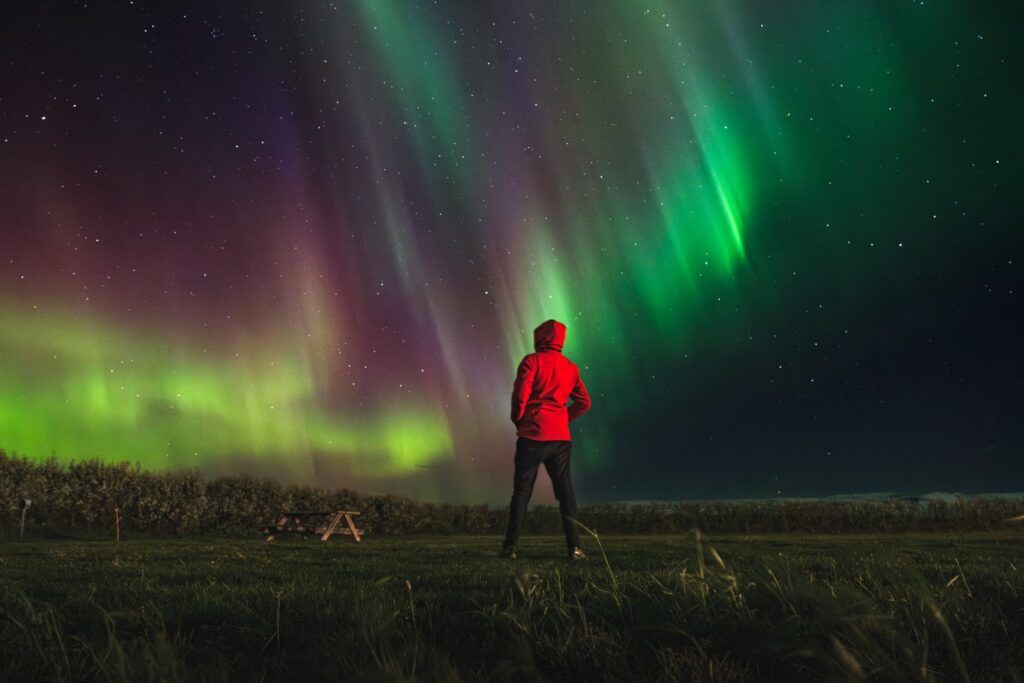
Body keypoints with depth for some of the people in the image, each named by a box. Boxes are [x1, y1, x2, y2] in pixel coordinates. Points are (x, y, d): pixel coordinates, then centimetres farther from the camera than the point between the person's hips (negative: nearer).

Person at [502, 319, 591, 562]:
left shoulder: (532, 361, -3)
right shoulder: (570, 367, 12)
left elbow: (520, 396, -10)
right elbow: (584, 402, 11)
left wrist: (518, 421, 5)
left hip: (532, 434, -3)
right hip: (560, 437, 4)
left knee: (522, 490, 2)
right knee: (565, 491, 6)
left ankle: (510, 546, 2)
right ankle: (574, 547, 1)